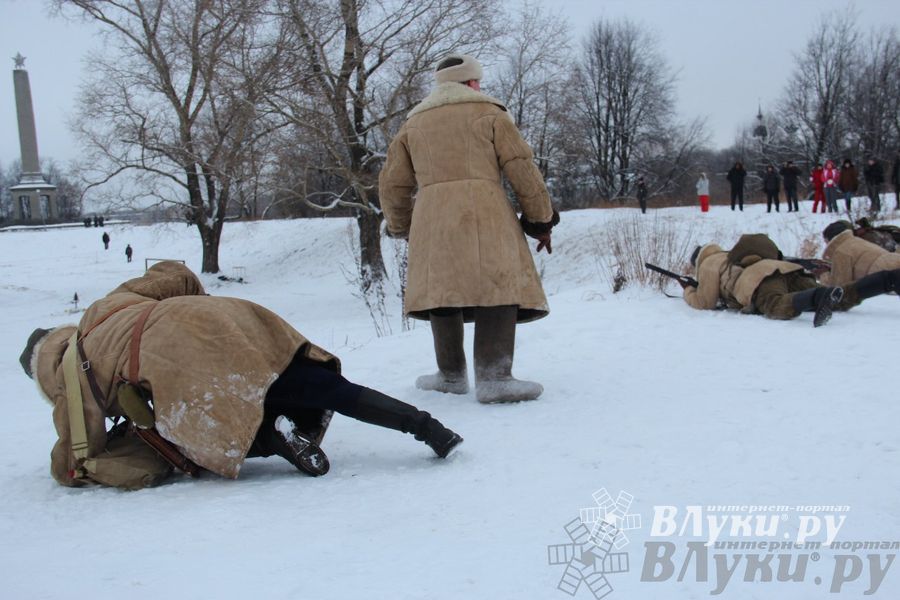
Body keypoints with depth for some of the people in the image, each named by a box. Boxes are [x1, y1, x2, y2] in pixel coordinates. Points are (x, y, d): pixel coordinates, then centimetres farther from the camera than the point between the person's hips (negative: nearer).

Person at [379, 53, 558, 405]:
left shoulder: (413, 124, 22)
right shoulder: (489, 113, 12)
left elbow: (392, 183, 22)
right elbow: (522, 168, 5)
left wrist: (400, 226, 36)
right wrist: (541, 220, 10)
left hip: (432, 217, 4)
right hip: (484, 213, -4)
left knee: (442, 291, 11)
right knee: (500, 286, -6)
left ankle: (452, 375, 16)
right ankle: (493, 378, -15)